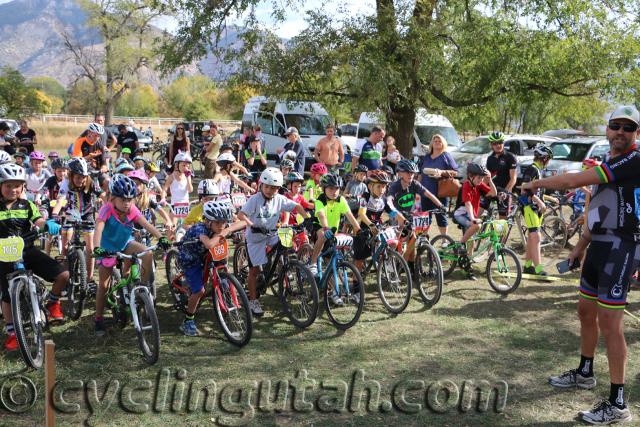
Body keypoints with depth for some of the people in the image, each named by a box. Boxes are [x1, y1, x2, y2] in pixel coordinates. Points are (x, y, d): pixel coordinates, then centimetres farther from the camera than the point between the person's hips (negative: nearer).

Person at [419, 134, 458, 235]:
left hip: (440, 193, -5)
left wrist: (442, 172, -19)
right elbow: (420, 173, 24)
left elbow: (455, 172, -5)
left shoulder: (446, 156, 1)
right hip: (426, 192, 5)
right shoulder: (426, 157, 16)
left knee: (441, 216, -2)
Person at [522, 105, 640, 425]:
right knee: (586, 310, 19)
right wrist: (579, 247, 21)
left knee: (609, 322, -9)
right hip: (598, 245, 10)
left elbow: (574, 180, -21)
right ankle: (585, 373, 38)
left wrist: (534, 184, -8)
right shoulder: (608, 164, 16)